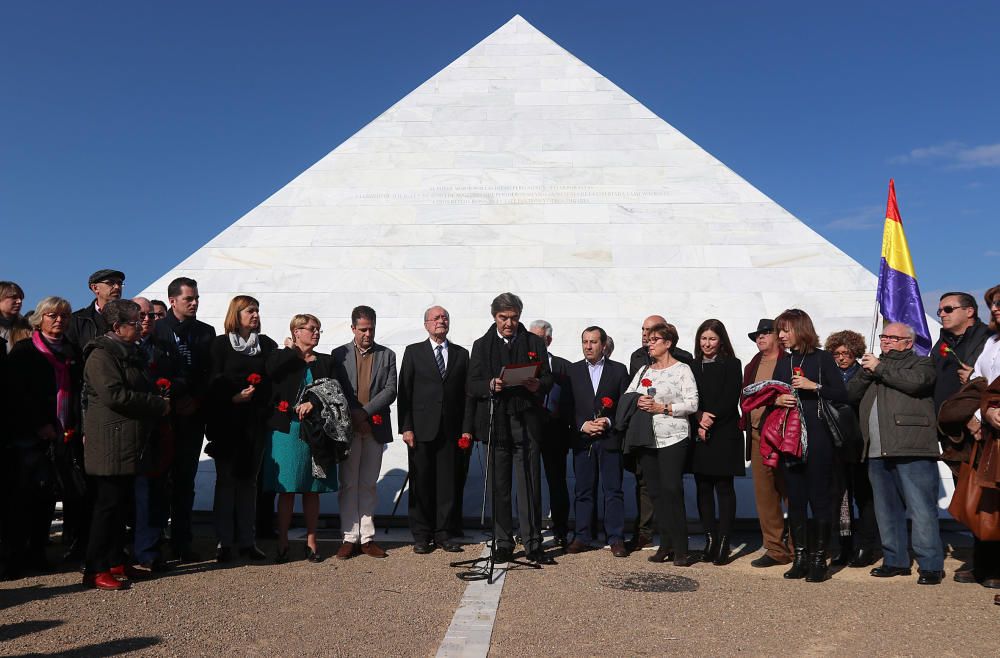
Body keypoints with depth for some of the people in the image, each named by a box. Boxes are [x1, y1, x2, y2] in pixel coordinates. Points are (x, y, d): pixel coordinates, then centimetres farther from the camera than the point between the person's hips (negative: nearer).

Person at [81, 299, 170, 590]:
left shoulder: (130, 353, 18)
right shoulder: (101, 354, -13)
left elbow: (142, 390, 30)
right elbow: (115, 394, -23)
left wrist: (160, 398, 10)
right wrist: (158, 404, -16)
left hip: (130, 443, 10)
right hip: (110, 444, -9)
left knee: (122, 502, 13)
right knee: (108, 504, -5)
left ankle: (116, 562, 22)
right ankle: (95, 570, 3)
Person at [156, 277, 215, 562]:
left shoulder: (206, 332, 12)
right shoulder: (157, 329, 2)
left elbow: (211, 373, 8)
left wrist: (195, 400, -5)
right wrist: (172, 400, -9)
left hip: (193, 414, 3)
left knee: (185, 480, 5)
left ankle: (182, 543, 11)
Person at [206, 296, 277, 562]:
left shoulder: (267, 345, 10)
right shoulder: (221, 344, 2)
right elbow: (213, 383, -3)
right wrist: (233, 397, -18)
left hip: (255, 422, 3)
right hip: (227, 421, -2)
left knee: (248, 480, 7)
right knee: (226, 480, 3)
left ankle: (246, 541, 13)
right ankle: (225, 542, 9)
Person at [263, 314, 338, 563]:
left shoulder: (325, 362, 12)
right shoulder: (280, 357, 5)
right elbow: (271, 372, -19)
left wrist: (313, 404, -15)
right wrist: (292, 350, -5)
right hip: (287, 430, -2)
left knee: (312, 490, 7)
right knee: (286, 489, 0)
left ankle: (311, 542, 15)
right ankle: (282, 545, 9)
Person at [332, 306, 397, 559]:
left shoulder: (387, 355, 7)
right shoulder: (339, 354, 6)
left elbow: (390, 391, -2)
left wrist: (364, 412, -12)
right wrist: (350, 417, -9)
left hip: (375, 428, 1)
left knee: (368, 485, 8)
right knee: (348, 484, 3)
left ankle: (367, 537, 13)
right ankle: (350, 537, 9)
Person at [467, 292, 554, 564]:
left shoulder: (535, 343, 11)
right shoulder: (481, 345, 11)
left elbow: (548, 379, 8)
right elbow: (472, 385, 5)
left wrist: (538, 385, -15)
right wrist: (490, 386, -16)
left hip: (527, 422, 0)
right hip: (495, 423, 1)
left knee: (530, 485, -2)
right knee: (499, 487, 6)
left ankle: (533, 544, 5)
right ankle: (503, 543, 15)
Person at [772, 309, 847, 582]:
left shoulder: (823, 358, -1)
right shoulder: (783, 362, 14)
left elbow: (842, 395, -7)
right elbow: (772, 395, 17)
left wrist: (813, 386, -16)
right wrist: (777, 400, -4)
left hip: (817, 438, -5)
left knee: (819, 497, -1)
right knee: (795, 498, 6)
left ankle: (819, 559, 8)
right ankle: (800, 557, 15)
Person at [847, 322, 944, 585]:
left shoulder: (921, 363, 7)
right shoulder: (873, 364, 25)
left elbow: (916, 381, -16)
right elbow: (850, 393, 15)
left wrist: (880, 369, -7)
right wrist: (866, 373, -2)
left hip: (911, 450, -6)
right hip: (878, 452, 6)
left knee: (921, 509, -8)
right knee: (887, 510, 11)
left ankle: (931, 565, -1)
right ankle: (895, 561, 20)